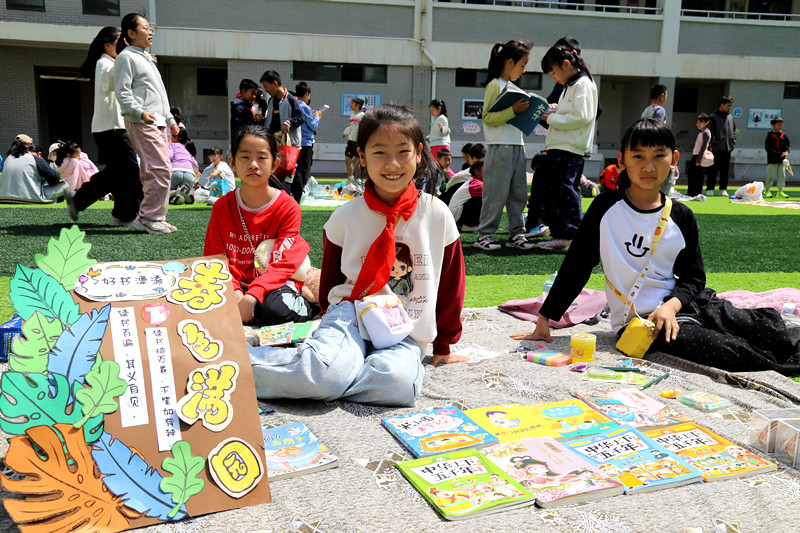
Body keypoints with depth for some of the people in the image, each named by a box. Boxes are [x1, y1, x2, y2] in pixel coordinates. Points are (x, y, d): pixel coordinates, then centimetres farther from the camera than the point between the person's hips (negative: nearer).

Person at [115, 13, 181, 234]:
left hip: (157, 122, 9)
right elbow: (122, 92, -12)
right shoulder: (126, 57, -3)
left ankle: (156, 218, 13)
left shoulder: (145, 58, 25)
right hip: (141, 123, -9)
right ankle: (148, 217, -12)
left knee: (152, 171, 9)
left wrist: (170, 119, 25)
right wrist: (140, 112, -25)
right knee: (161, 170, -16)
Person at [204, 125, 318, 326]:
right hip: (237, 284, 3)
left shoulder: (288, 207, -7)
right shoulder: (222, 207, 2)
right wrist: (234, 292, -21)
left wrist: (252, 297, -31)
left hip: (275, 283, -2)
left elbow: (282, 263, -15)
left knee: (275, 310, -35)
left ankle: (306, 305, -5)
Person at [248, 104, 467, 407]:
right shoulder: (345, 217, -1)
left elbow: (450, 284, 9)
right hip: (353, 314, -1)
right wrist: (333, 323, 13)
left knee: (396, 380, -34)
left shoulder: (437, 215, -1)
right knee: (325, 370, -33)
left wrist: (443, 347, 15)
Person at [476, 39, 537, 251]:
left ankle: (516, 234, 15)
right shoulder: (494, 86, -7)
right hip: (500, 148, -9)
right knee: (497, 193, -6)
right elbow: (488, 117, -16)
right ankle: (484, 235, 2)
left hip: (517, 147, 9)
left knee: (519, 193, 8)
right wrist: (513, 110, -21)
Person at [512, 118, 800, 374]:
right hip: (638, 318, -4)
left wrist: (671, 305, -16)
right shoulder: (606, 209, -5)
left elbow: (693, 276, 7)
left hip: (682, 302, 4)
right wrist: (544, 320, -4)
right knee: (730, 352, -22)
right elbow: (575, 266, -2)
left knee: (770, 327, -9)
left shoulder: (681, 217, 4)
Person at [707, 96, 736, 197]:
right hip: (717, 148, -5)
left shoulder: (730, 117, 15)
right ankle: (710, 189, 1)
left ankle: (723, 189, 12)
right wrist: (714, 143, -13)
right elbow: (710, 132, -6)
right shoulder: (713, 117, -3)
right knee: (713, 170, -3)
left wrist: (733, 141, 11)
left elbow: (734, 130, 23)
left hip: (727, 148, 5)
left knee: (725, 170, 7)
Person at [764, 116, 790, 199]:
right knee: (770, 176, -2)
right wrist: (779, 154, -17)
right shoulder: (770, 135, -5)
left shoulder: (784, 135, 11)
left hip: (782, 159, 5)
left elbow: (787, 145, 13)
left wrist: (786, 152, -10)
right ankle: (766, 191, 9)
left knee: (782, 175, 5)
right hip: (772, 159, -5)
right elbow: (768, 148, -10)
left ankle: (780, 192, 11)